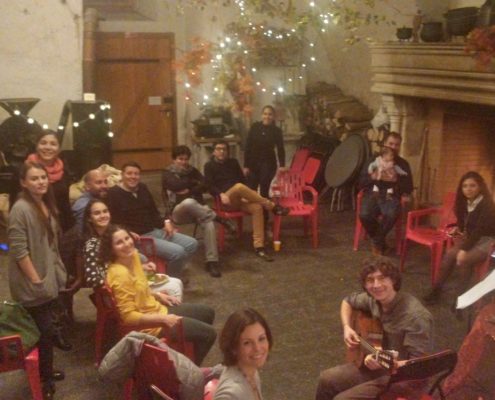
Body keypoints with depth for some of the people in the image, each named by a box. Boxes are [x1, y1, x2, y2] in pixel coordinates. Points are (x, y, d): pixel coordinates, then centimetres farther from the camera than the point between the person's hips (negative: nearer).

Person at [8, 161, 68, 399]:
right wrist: (36, 280, -18)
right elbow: (18, 250, -22)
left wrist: (56, 272, 14)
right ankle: (43, 380, 17)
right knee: (44, 331, 0)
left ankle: (45, 372, 34)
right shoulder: (21, 209, -20)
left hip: (49, 279, 8)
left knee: (46, 329, 18)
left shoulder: (46, 204, 6)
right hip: (32, 285, -8)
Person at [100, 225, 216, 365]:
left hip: (158, 308, 9)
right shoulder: (120, 274, -30)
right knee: (209, 333, -6)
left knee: (207, 312, 21)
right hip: (150, 323, -9)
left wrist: (157, 295, 4)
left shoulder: (132, 255, -3)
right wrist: (163, 319, -25)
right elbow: (129, 316, -27)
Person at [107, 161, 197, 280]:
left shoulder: (143, 188, 14)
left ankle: (173, 273, 16)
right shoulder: (113, 194, -9)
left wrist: (166, 222, 1)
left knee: (192, 244, 0)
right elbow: (114, 223, -17)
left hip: (155, 231, 8)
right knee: (177, 252, -24)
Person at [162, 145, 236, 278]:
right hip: (179, 211, -3)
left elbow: (205, 186, 3)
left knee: (209, 224, -30)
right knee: (188, 202, -41)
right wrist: (194, 182, -4)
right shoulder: (168, 173, 5)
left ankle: (212, 261, -29)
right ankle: (218, 218, -26)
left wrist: (189, 190, -10)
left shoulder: (192, 170, 16)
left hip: (197, 210, 3)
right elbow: (176, 185, -16)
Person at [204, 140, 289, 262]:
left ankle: (259, 246, -34)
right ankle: (272, 206, -30)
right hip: (226, 199, -4)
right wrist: (221, 195, -23)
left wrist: (246, 195, -4)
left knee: (257, 207, -30)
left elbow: (243, 180, 17)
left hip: (239, 199, 4)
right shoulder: (209, 166, 9)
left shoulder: (233, 162, 21)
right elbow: (210, 186, -3)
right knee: (239, 186, -37)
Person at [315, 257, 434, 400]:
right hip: (375, 366, 7)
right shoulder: (373, 299, -6)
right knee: (327, 379, 3)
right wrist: (347, 328, 0)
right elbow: (348, 301, 17)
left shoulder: (416, 316, -29)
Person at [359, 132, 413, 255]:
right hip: (373, 194, 0)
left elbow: (408, 186, 12)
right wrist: (373, 177, -11)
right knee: (364, 215, -31)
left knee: (391, 215, -35)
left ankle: (377, 241, -8)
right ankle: (379, 241, -2)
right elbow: (361, 183, 7)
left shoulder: (403, 164, 13)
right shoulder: (373, 160, 12)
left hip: (391, 196, 0)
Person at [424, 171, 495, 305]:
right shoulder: (466, 202, 3)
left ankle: (461, 297, -14)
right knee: (450, 253, -20)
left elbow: (480, 230, -26)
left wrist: (464, 249, -31)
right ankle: (437, 289, -12)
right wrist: (458, 228, -6)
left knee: (463, 259, -30)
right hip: (471, 239, 7)